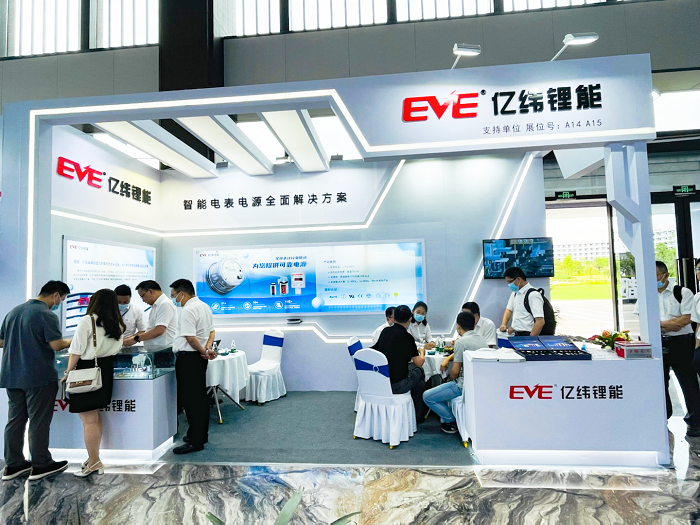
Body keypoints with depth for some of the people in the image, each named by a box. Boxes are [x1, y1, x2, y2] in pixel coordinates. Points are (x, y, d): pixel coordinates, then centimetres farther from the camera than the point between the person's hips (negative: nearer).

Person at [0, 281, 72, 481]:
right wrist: (73, 341, -3)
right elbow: (56, 345, -21)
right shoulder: (47, 315, -16)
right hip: (38, 378, -8)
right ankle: (41, 465, 11)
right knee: (39, 422, 2)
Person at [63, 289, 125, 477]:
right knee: (95, 417, 17)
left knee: (89, 420, 0)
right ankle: (94, 458, 26)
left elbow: (77, 350, -11)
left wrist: (68, 372, -3)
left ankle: (94, 462, 7)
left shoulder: (87, 320, -11)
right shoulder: (117, 324, 8)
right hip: (105, 371, 7)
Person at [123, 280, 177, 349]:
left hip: (165, 349, -9)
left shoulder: (165, 304, -13)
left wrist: (136, 338, -13)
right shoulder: (155, 306, 18)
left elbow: (159, 330, -20)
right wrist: (129, 339, 12)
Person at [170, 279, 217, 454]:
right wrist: (207, 349, 1)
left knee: (190, 399, -3)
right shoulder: (204, 307, 13)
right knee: (200, 397, 16)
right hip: (199, 357, 10)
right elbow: (211, 331, 15)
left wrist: (204, 351, -9)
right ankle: (201, 434, 28)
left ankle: (195, 441, 3)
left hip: (188, 358, -10)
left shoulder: (188, 310, -17)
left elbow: (190, 338, -22)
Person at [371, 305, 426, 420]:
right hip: (396, 385, -5)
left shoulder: (385, 331, 2)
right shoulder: (407, 337, -13)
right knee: (418, 371, 19)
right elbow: (419, 363, -7)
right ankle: (417, 416, 27)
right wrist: (422, 352, 15)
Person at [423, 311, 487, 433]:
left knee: (427, 397, -1)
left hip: (465, 385, -9)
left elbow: (455, 371, -16)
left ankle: (451, 421, 9)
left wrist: (451, 379, 5)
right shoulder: (482, 339, 8)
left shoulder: (461, 342, -17)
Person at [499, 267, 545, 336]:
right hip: (515, 334, 7)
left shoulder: (533, 295, -12)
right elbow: (509, 310, 20)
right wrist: (503, 324, 5)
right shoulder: (515, 293, 12)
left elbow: (540, 322, -17)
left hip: (526, 334, -6)